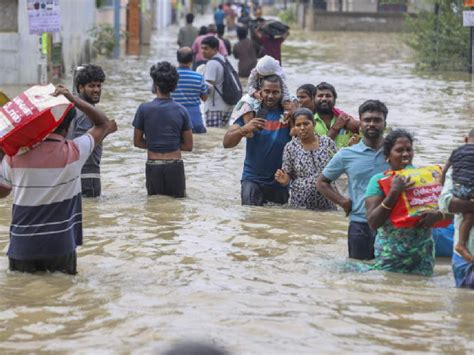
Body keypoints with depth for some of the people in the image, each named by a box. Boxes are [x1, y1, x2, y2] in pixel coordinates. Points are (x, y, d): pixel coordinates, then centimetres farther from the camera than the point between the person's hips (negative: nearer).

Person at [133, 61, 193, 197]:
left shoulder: (144, 109, -7)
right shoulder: (181, 111, -4)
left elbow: (137, 142, 2)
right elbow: (188, 146, 1)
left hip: (153, 166, 0)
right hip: (175, 165, 0)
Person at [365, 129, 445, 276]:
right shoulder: (378, 181, -5)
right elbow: (373, 223, -14)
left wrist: (437, 215, -21)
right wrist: (394, 193, -24)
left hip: (423, 252, 3)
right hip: (390, 256, -3)